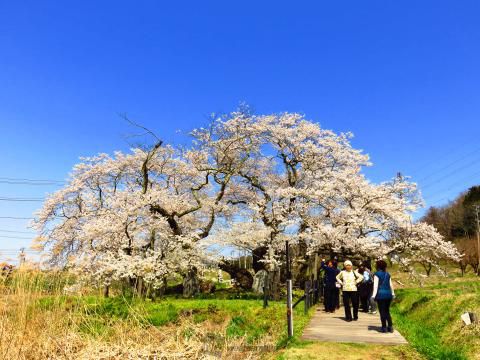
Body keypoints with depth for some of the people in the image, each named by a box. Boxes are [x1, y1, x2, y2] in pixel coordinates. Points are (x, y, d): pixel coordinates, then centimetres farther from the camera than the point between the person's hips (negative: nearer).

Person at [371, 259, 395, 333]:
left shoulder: (377, 274, -5)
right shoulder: (387, 274, 11)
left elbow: (375, 285, -11)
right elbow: (391, 285, 14)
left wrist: (374, 295, -12)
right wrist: (393, 293, 26)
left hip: (381, 294, -5)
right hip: (388, 294, 5)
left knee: (382, 312, 2)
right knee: (387, 311, 16)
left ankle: (384, 328, 5)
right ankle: (390, 327, 13)